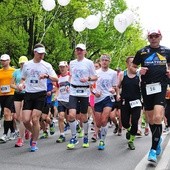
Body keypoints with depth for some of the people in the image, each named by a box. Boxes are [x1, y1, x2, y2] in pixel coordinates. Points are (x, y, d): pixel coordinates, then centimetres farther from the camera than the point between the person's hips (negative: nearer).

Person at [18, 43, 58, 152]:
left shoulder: (47, 65, 1)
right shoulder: (27, 65, 9)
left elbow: (56, 79, -3)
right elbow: (23, 78, 20)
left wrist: (47, 76, -23)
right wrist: (21, 84, -2)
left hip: (40, 94, -2)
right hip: (29, 94, 3)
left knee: (35, 120, -7)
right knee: (26, 120, -5)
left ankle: (34, 142, 11)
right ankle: (34, 134, 26)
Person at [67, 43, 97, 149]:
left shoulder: (89, 63, 0)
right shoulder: (72, 63, 12)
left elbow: (95, 77, 1)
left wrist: (88, 78, -18)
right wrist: (70, 84, 13)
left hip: (84, 92, -2)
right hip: (73, 92, 3)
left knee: (84, 117, 4)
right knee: (71, 115, -14)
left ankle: (86, 137, 26)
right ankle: (74, 138, 2)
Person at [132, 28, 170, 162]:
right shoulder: (142, 52, 7)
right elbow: (133, 67, 14)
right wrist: (139, 71, -7)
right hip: (146, 87, 2)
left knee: (157, 117, -18)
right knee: (150, 118, 11)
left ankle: (153, 150, -12)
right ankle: (158, 139, 38)